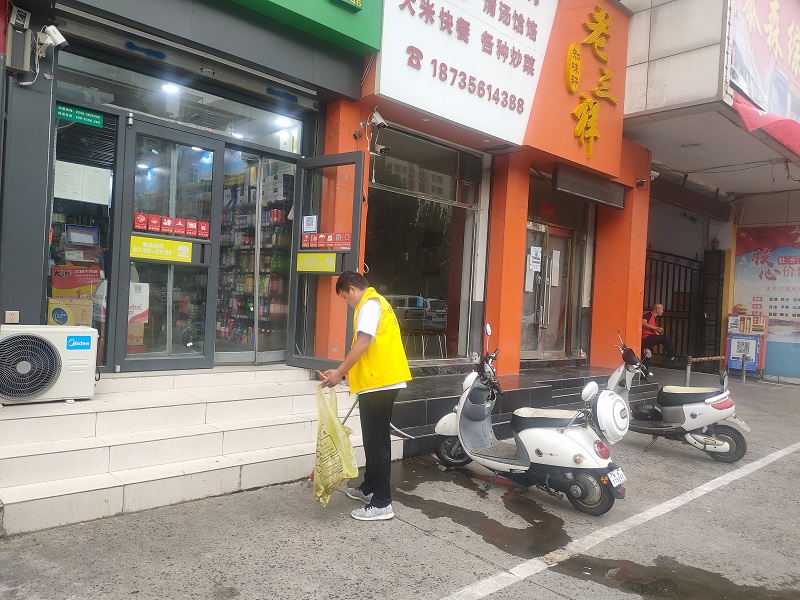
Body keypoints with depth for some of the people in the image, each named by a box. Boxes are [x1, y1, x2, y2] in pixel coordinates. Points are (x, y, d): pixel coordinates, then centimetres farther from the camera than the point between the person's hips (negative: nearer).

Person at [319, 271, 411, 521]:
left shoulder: (369, 304, -10)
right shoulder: (376, 302, 22)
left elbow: (363, 342, -24)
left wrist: (340, 372, -23)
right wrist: (351, 374, 33)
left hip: (380, 383, -10)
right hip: (381, 381, 10)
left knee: (377, 440, -5)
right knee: (374, 438, 19)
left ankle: (382, 503, 1)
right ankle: (369, 488, 32)